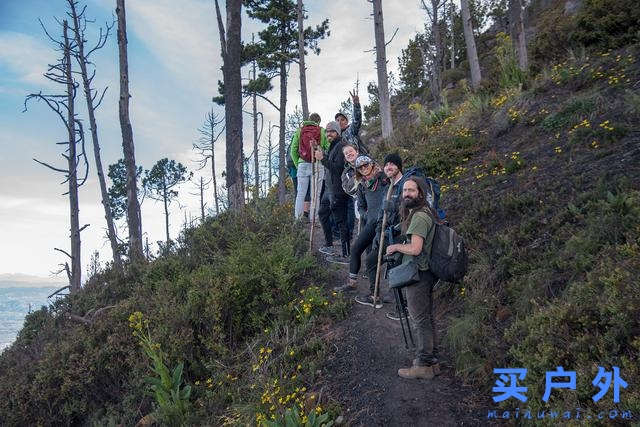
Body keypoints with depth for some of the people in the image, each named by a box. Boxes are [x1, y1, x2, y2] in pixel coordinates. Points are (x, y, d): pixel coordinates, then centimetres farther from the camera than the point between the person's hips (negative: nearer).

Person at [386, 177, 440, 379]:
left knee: (421, 320, -3)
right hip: (424, 272, 11)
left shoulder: (420, 217, -19)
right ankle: (432, 360, 27)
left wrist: (395, 247, -10)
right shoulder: (420, 213, 15)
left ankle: (423, 365, 7)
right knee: (427, 318, 17)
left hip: (418, 274, -11)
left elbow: (415, 249, -26)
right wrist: (399, 246, 12)